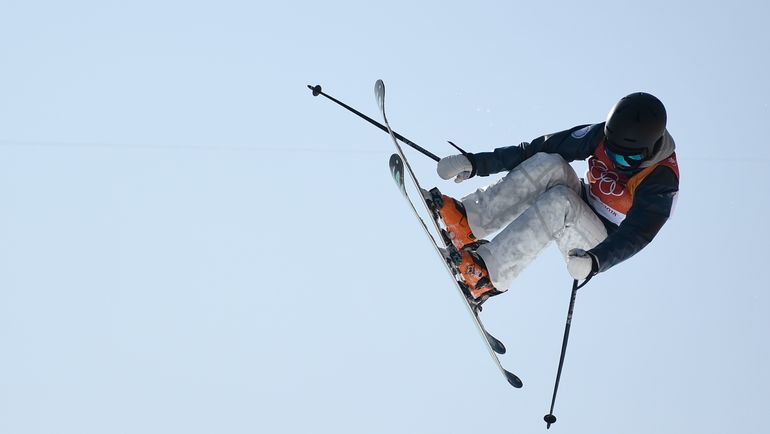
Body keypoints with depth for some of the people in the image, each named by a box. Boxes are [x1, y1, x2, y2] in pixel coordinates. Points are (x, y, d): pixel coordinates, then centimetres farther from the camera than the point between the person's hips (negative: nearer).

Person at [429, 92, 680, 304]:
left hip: (603, 245, -5)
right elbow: (542, 148, -11)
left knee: (560, 202, -37)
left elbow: (637, 235, -33)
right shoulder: (603, 136, -11)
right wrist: (478, 163, -17)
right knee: (550, 164, -26)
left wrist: (595, 261, -53)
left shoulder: (662, 182, -25)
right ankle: (468, 220, -33)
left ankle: (488, 273, -39)